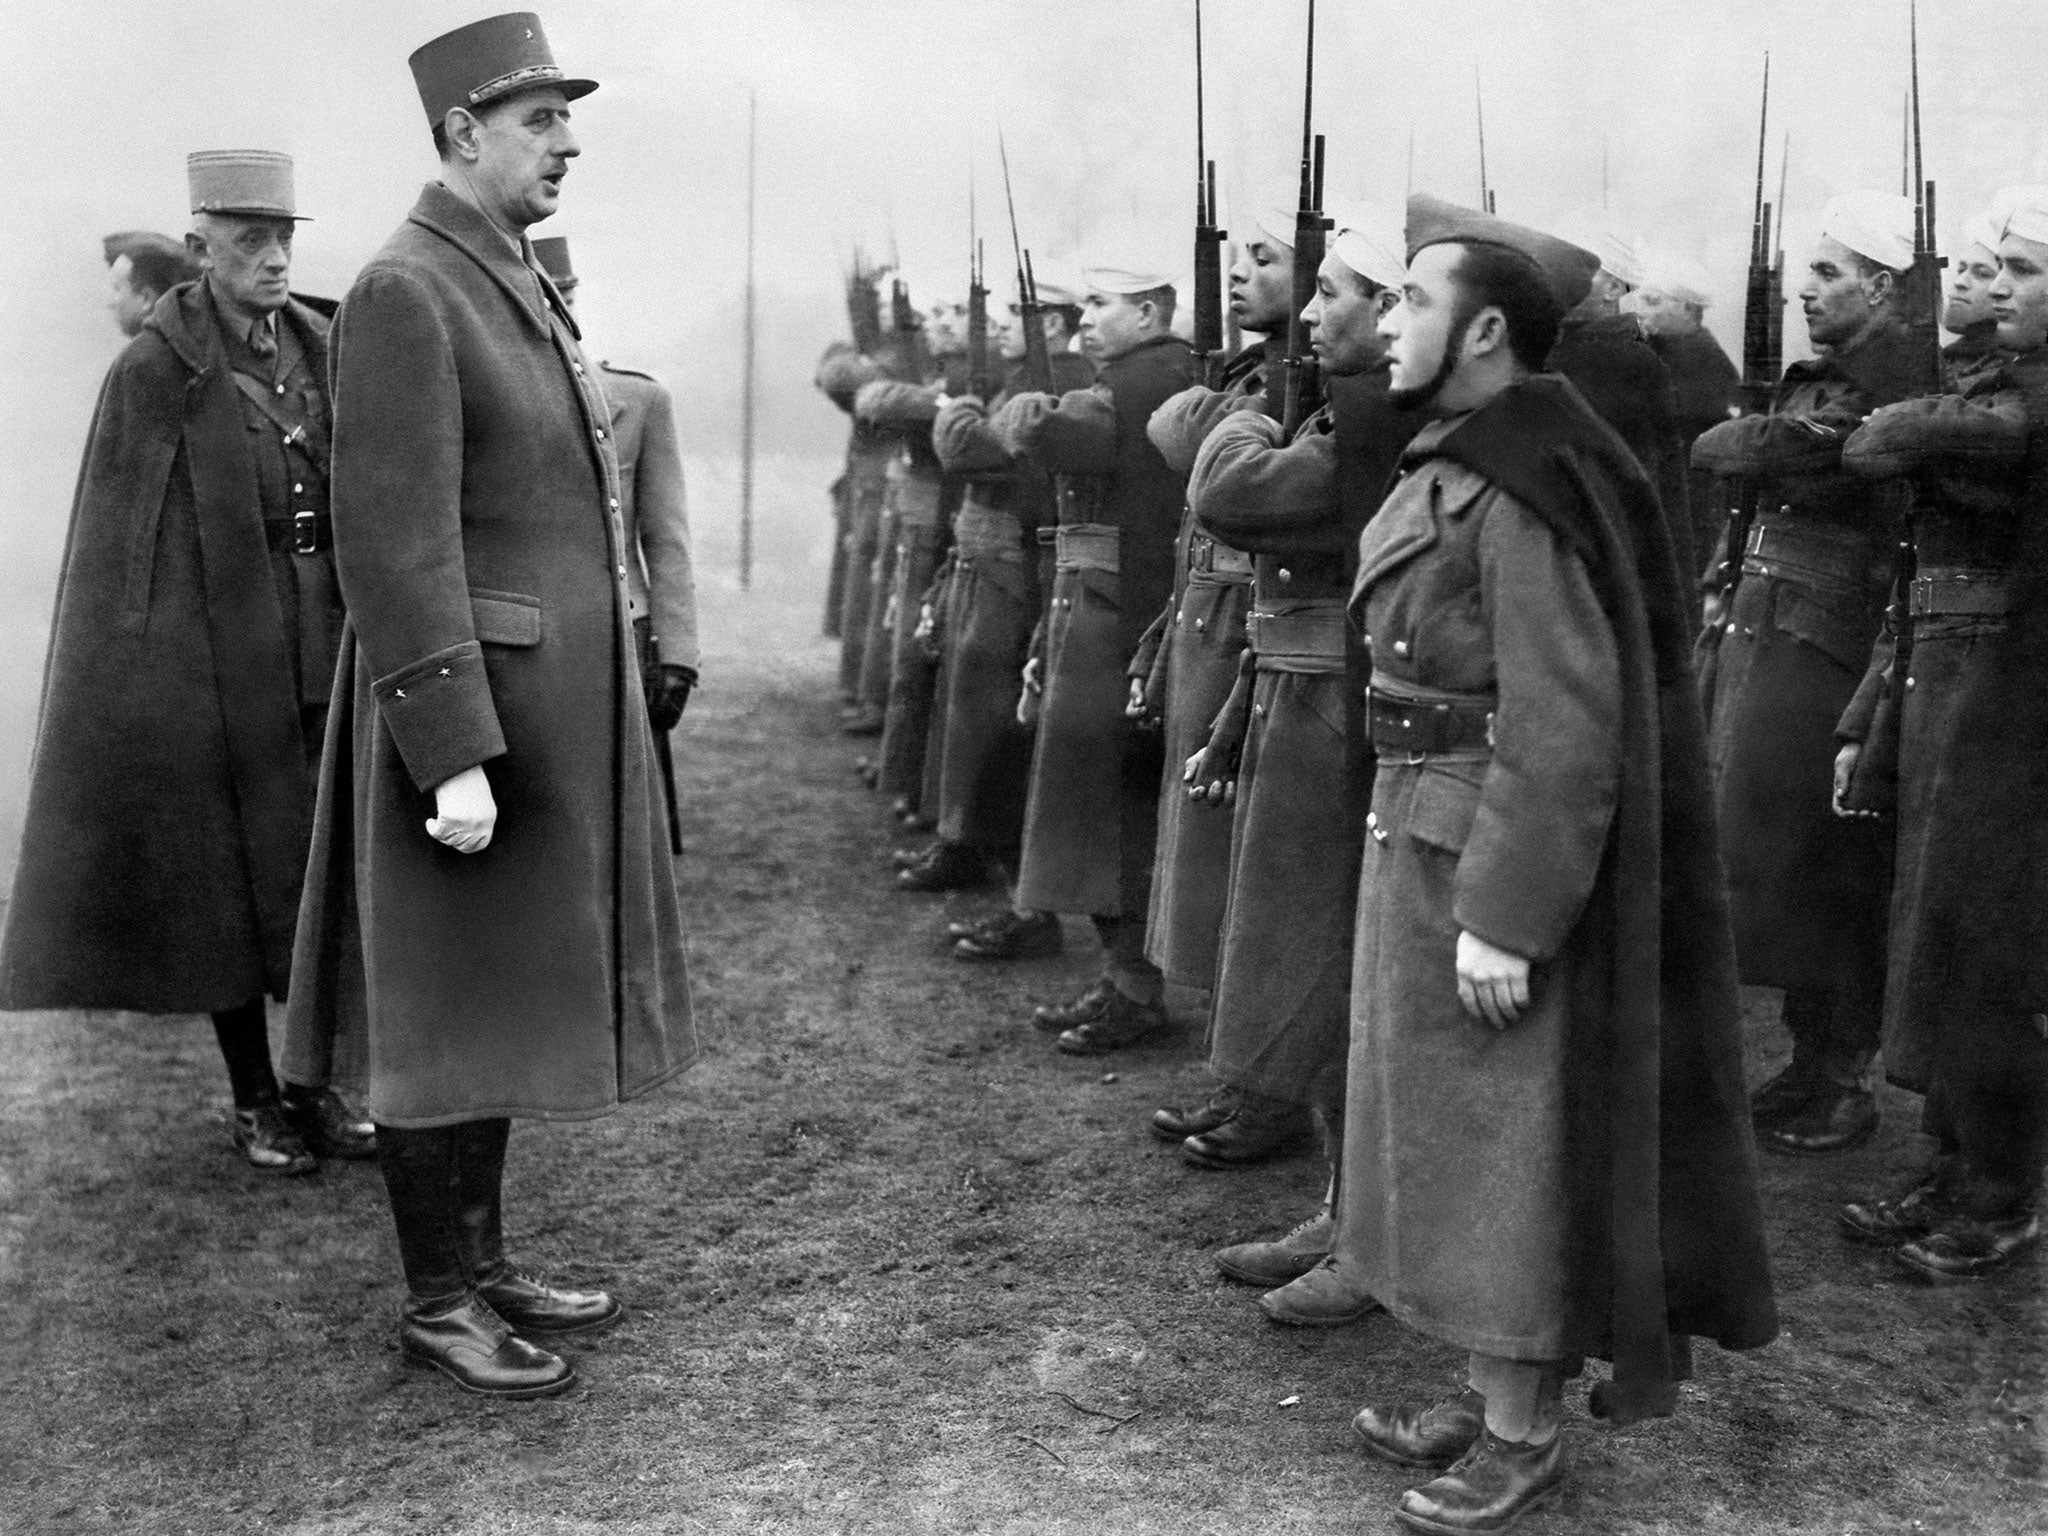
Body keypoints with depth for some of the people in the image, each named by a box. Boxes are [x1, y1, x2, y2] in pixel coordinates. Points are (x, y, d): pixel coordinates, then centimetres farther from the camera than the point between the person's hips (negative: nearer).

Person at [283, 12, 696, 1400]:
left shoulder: (523, 286, 14)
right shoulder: (404, 294, -14)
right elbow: (394, 543, -20)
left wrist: (613, 676, 19)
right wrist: (451, 755, -23)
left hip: (558, 702, 9)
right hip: (471, 701, -9)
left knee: (500, 1006, 16)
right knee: (448, 1012, 2)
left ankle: (484, 1260, 29)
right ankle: (439, 1303, 16)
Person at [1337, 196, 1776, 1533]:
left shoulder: (1526, 495, -21)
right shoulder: (1458, 470, 8)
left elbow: (1566, 726, -24)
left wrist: (1502, 917, -23)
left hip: (1501, 866, -10)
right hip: (1425, 834, 10)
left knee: (1504, 1150, 3)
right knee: (1450, 1132, 17)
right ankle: (1498, 1390, 32)